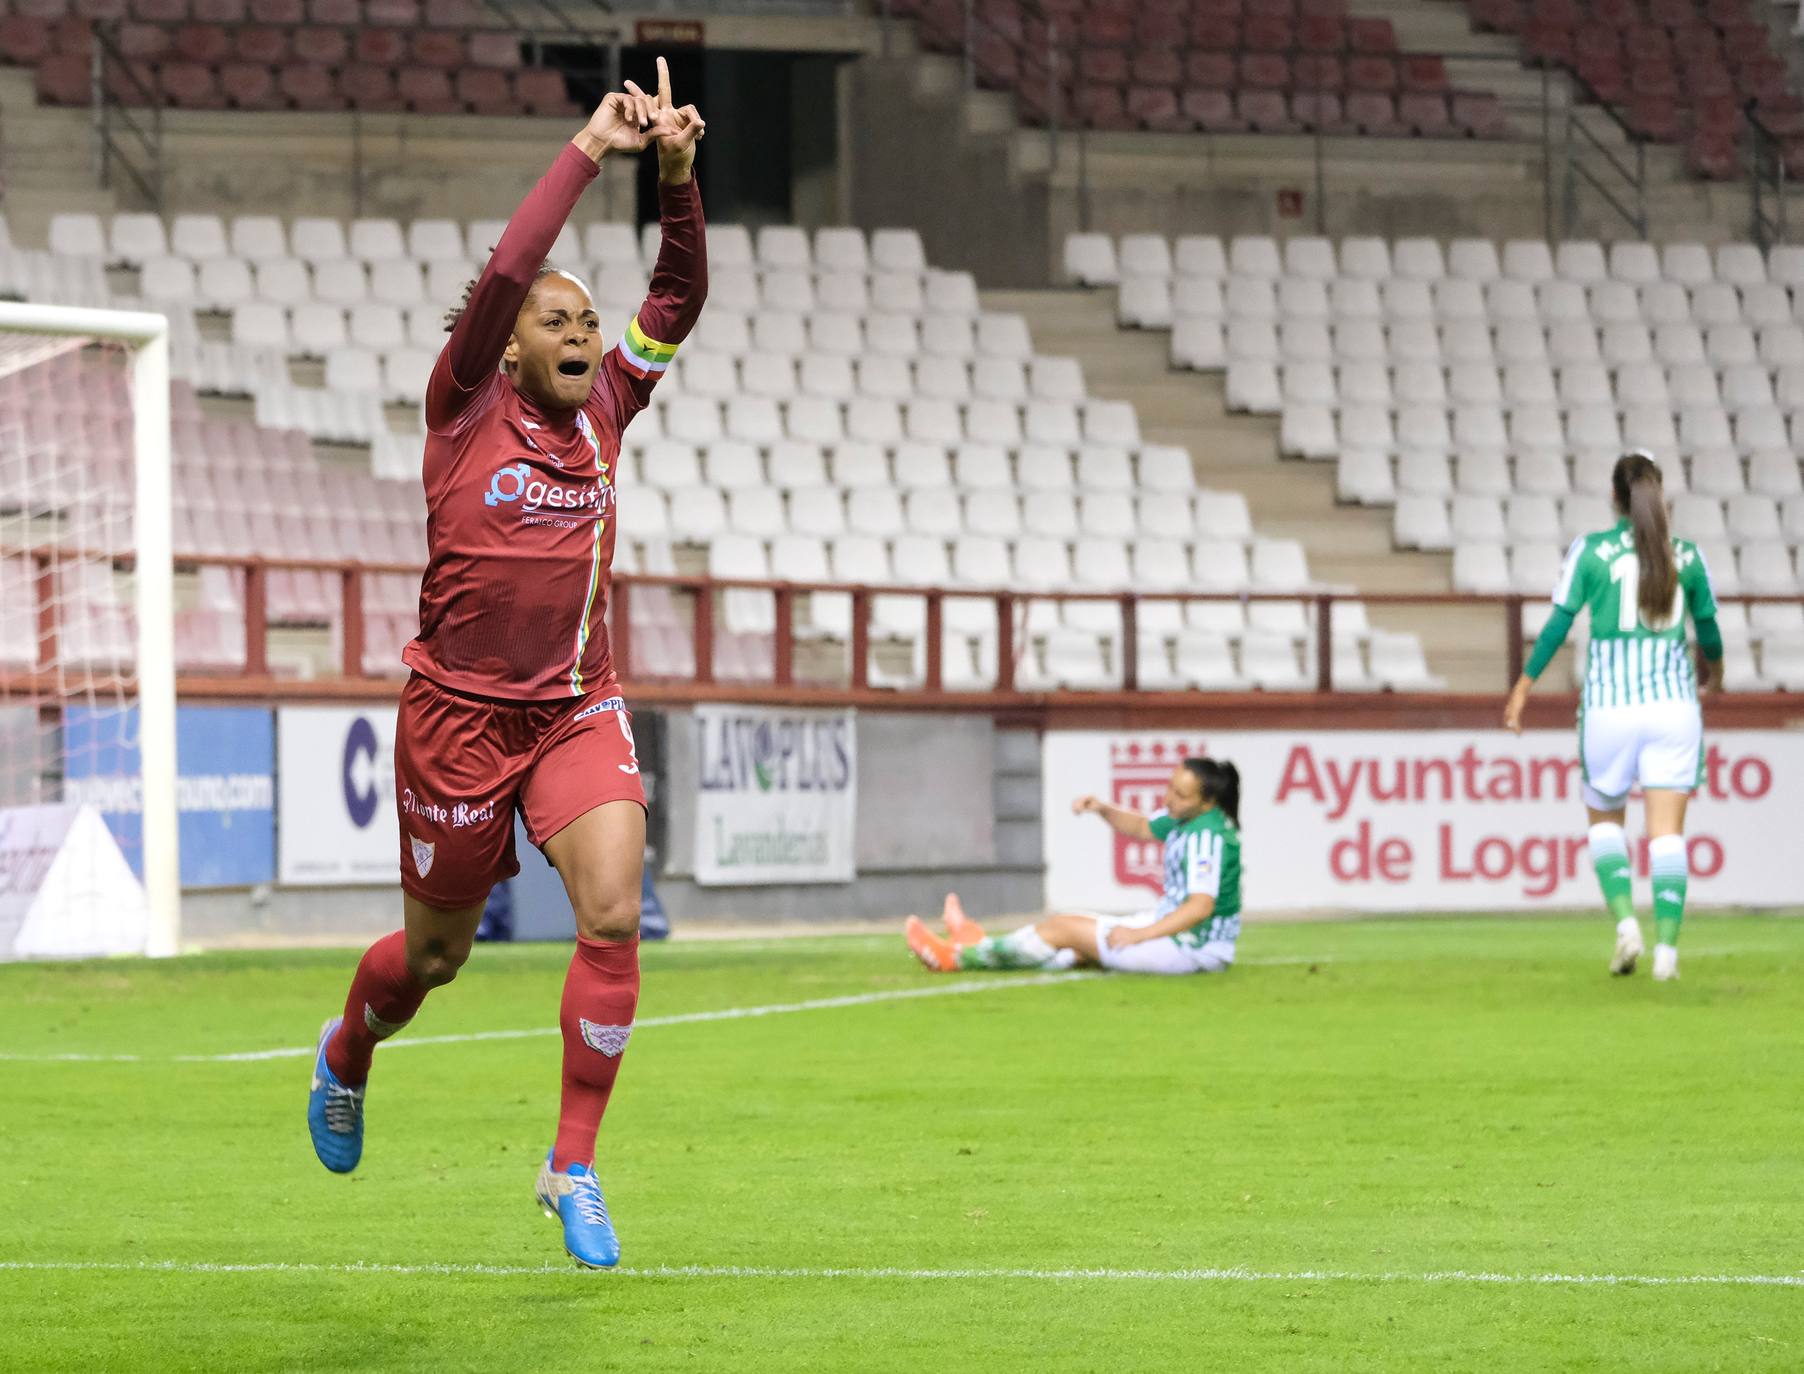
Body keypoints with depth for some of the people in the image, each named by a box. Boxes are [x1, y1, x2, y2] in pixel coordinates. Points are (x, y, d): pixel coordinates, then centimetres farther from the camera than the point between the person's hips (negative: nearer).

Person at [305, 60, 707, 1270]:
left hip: (579, 710, 3)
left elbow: (680, 297, 1)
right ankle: (348, 1054, 48)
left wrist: (677, 175, -13)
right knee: (435, 953, 12)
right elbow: (505, 272, -21)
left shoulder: (604, 408, 5)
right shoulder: (467, 409, -7)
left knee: (614, 914, -19)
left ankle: (574, 1166, -9)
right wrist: (589, 151, -18)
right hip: (461, 711, -3)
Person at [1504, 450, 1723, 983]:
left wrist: (1523, 687, 5)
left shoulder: (1590, 550, -3)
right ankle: (1666, 948, -8)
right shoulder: (1686, 555, 3)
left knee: (1605, 820, 16)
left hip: (1610, 705, -1)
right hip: (1672, 704, 1)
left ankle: (1626, 922, -4)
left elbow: (1558, 624, -4)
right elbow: (1707, 624, 15)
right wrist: (1713, 665, 37)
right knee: (1667, 833, 2)